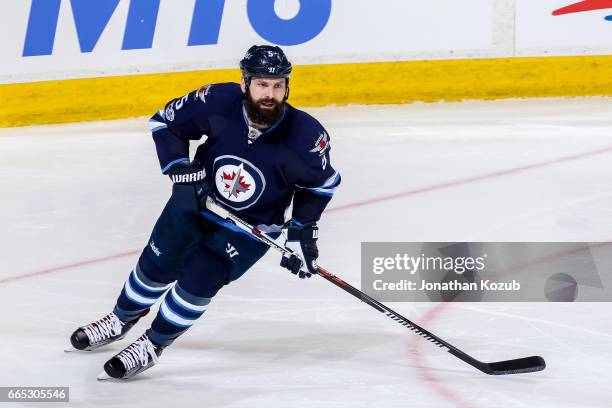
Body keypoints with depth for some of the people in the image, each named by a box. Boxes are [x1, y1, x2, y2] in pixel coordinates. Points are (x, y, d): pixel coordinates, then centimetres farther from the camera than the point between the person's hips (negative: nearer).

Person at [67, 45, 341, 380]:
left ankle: (151, 346, 12)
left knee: (199, 280, -12)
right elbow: (165, 121, -9)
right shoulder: (217, 102, -27)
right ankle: (121, 321, 43)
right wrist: (180, 170, -18)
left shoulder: (306, 136, -28)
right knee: (156, 265, 14)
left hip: (253, 226, -2)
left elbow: (320, 182, -7)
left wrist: (303, 230, -13)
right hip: (196, 200, 2)